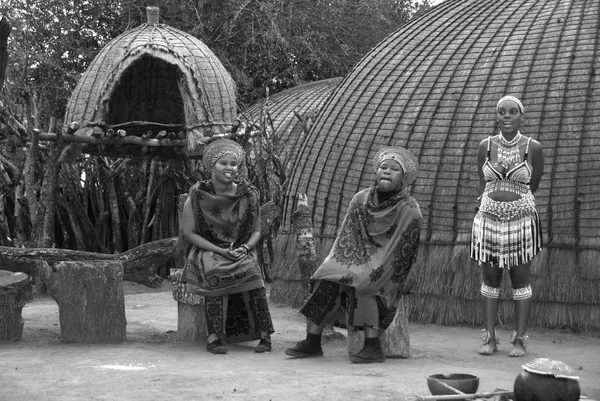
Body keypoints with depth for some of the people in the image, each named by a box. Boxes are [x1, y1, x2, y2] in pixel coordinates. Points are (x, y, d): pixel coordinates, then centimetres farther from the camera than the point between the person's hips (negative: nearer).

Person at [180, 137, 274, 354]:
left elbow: (256, 231, 10)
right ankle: (213, 338, -33)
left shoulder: (248, 195, 4)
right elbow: (189, 233, -4)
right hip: (208, 251, -2)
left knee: (251, 271, -30)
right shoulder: (197, 196, -3)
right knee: (216, 274, -35)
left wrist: (244, 248, -13)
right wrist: (221, 251, -14)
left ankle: (264, 335, -25)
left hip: (242, 252, 2)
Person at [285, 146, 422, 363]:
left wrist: (373, 274, -18)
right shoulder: (361, 199, 2)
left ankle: (373, 346, -29)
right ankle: (312, 342, -17)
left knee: (361, 285, -32)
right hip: (360, 262, 5)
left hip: (387, 273, -4)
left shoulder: (409, 210, -12)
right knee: (326, 278, -20)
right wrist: (336, 264, -11)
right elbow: (346, 238, 4)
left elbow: (401, 255, -13)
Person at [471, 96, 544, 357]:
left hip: (521, 220, -2)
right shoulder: (486, 146, 4)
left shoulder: (533, 148, -2)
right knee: (490, 279, 5)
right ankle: (489, 338, 11)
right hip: (488, 218, 2)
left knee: (520, 280, 2)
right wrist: (492, 202, 6)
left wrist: (513, 200, 7)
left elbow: (533, 186, 7)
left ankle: (520, 340, 8)